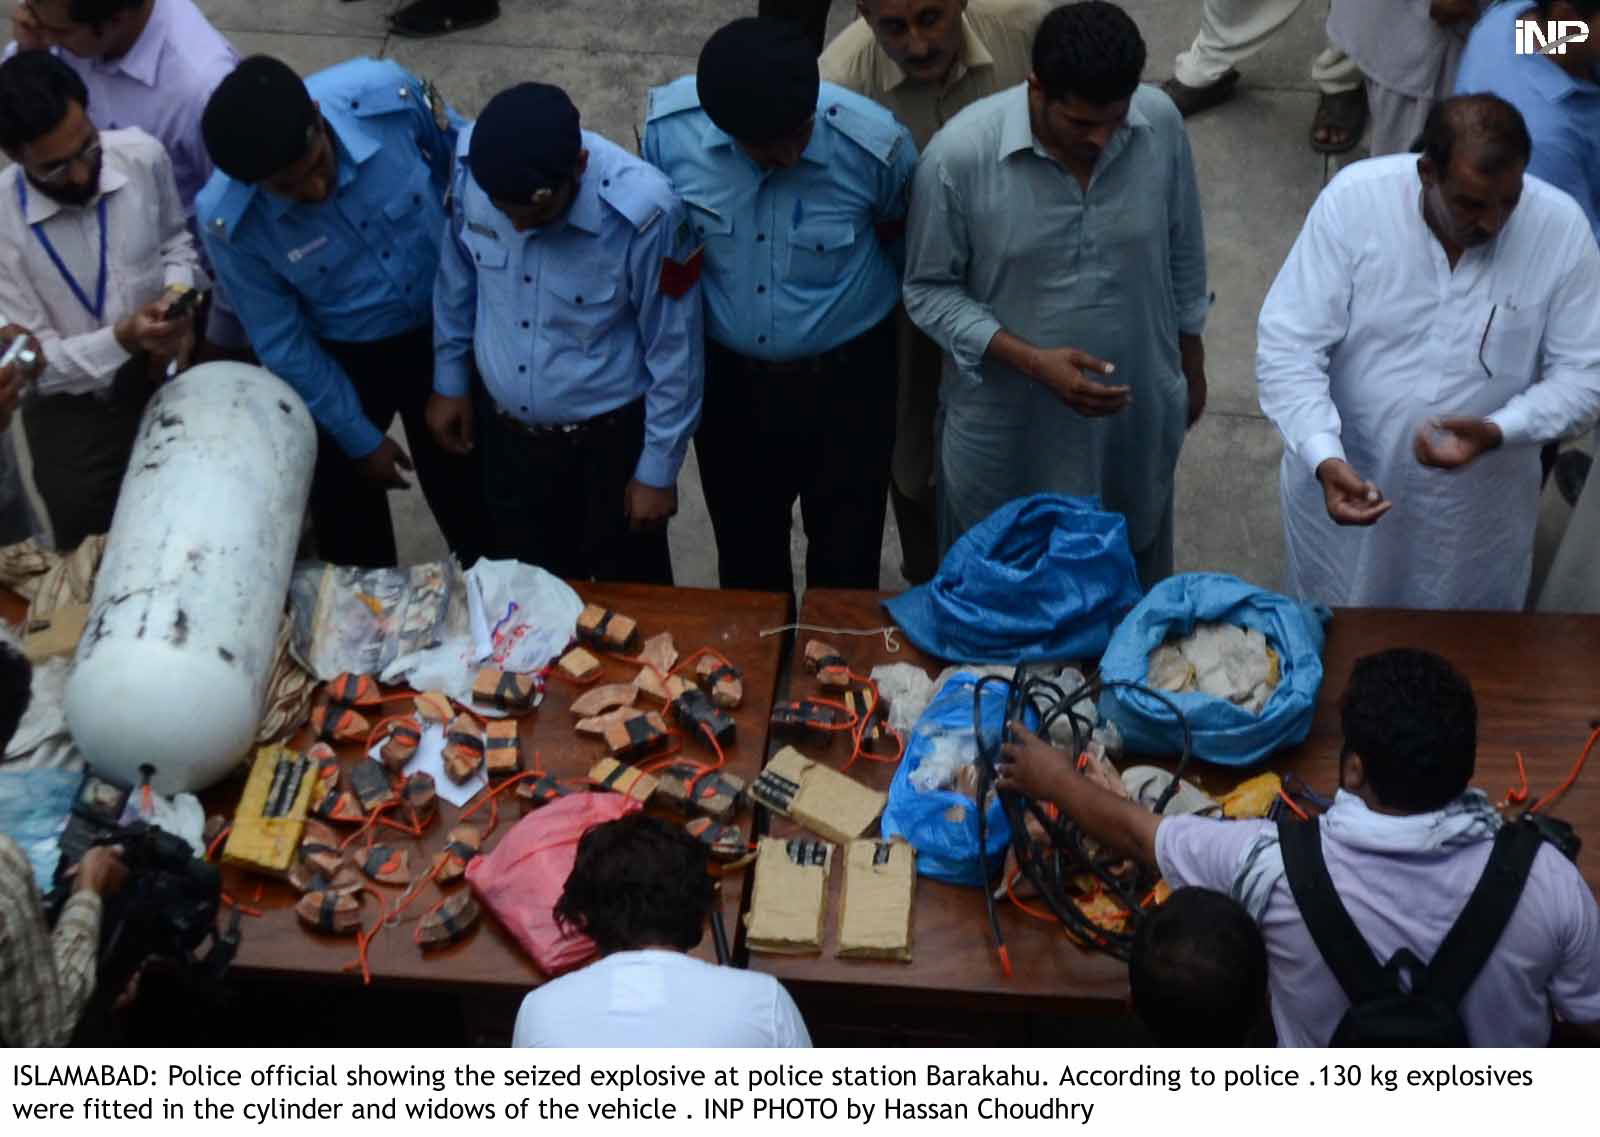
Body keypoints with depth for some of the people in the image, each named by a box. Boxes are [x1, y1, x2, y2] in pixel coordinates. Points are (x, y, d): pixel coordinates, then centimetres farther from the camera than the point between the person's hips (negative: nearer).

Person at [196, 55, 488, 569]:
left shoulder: (387, 95, -32)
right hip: (339, 358, -1)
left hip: (443, 328, 1)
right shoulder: (228, 221, -30)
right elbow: (281, 343, -15)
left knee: (467, 491, 21)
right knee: (346, 520, 19)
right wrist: (359, 439, -6)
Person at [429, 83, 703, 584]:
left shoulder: (642, 213, -32)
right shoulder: (470, 164, -20)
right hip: (507, 430, 4)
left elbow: (675, 350, -18)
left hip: (613, 438, -4)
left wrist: (659, 468, -10)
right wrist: (449, 379, 9)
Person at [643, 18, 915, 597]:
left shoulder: (875, 144, -27)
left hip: (845, 380, -2)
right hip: (726, 377, 2)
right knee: (745, 560, 21)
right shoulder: (667, 126, -22)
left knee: (845, 563, 16)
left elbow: (909, 249, -4)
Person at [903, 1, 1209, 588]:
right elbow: (928, 291, -14)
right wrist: (1033, 361, -26)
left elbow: (1183, 252, 1)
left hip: (1136, 410, 3)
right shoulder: (958, 155, -26)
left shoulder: (1161, 124, -16)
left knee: (1130, 578, 26)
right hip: (1007, 427, -2)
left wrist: (1191, 363, 12)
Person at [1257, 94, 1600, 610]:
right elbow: (1287, 345, -20)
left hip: (1479, 502, 1)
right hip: (1345, 479, -1)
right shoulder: (1353, 199, -22)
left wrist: (1497, 432, -29)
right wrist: (1325, 458, -35)